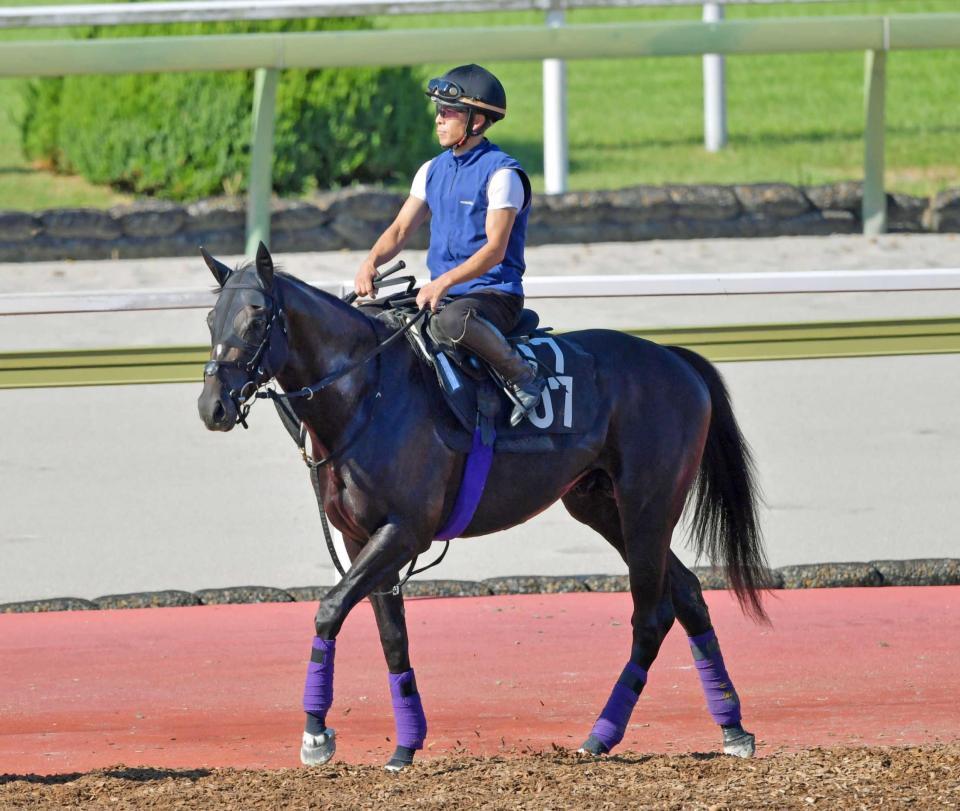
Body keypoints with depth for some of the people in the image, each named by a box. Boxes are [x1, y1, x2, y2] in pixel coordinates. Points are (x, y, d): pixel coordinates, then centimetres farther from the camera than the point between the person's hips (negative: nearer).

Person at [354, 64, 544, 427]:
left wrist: (444, 282, -32)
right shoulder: (433, 171, 13)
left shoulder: (501, 174, -11)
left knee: (450, 322, -40)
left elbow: (494, 250, -19)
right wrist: (371, 262, -11)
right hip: (443, 294, 8)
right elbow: (400, 229, 10)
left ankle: (522, 374, -21)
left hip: (495, 294, -8)